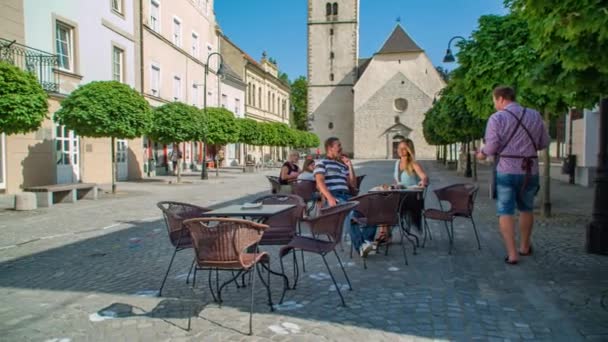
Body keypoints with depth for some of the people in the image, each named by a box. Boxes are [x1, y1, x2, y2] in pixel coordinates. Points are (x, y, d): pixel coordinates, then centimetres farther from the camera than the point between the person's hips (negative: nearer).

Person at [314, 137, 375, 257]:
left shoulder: (343, 165, 29)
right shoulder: (322, 163, 10)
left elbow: (353, 184, 26)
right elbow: (320, 182, -7)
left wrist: (350, 166, 18)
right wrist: (330, 198, -23)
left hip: (346, 196, 7)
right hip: (333, 197, -6)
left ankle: (366, 240, -23)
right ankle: (360, 245, -40)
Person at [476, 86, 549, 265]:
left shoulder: (497, 118, -8)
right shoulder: (535, 115, 5)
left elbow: (491, 146, -15)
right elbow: (544, 143, 10)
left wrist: (482, 154, 5)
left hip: (506, 170, -4)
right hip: (530, 170, 4)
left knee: (505, 212, 3)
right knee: (526, 208, 21)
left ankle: (512, 253, 0)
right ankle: (525, 247, 34)